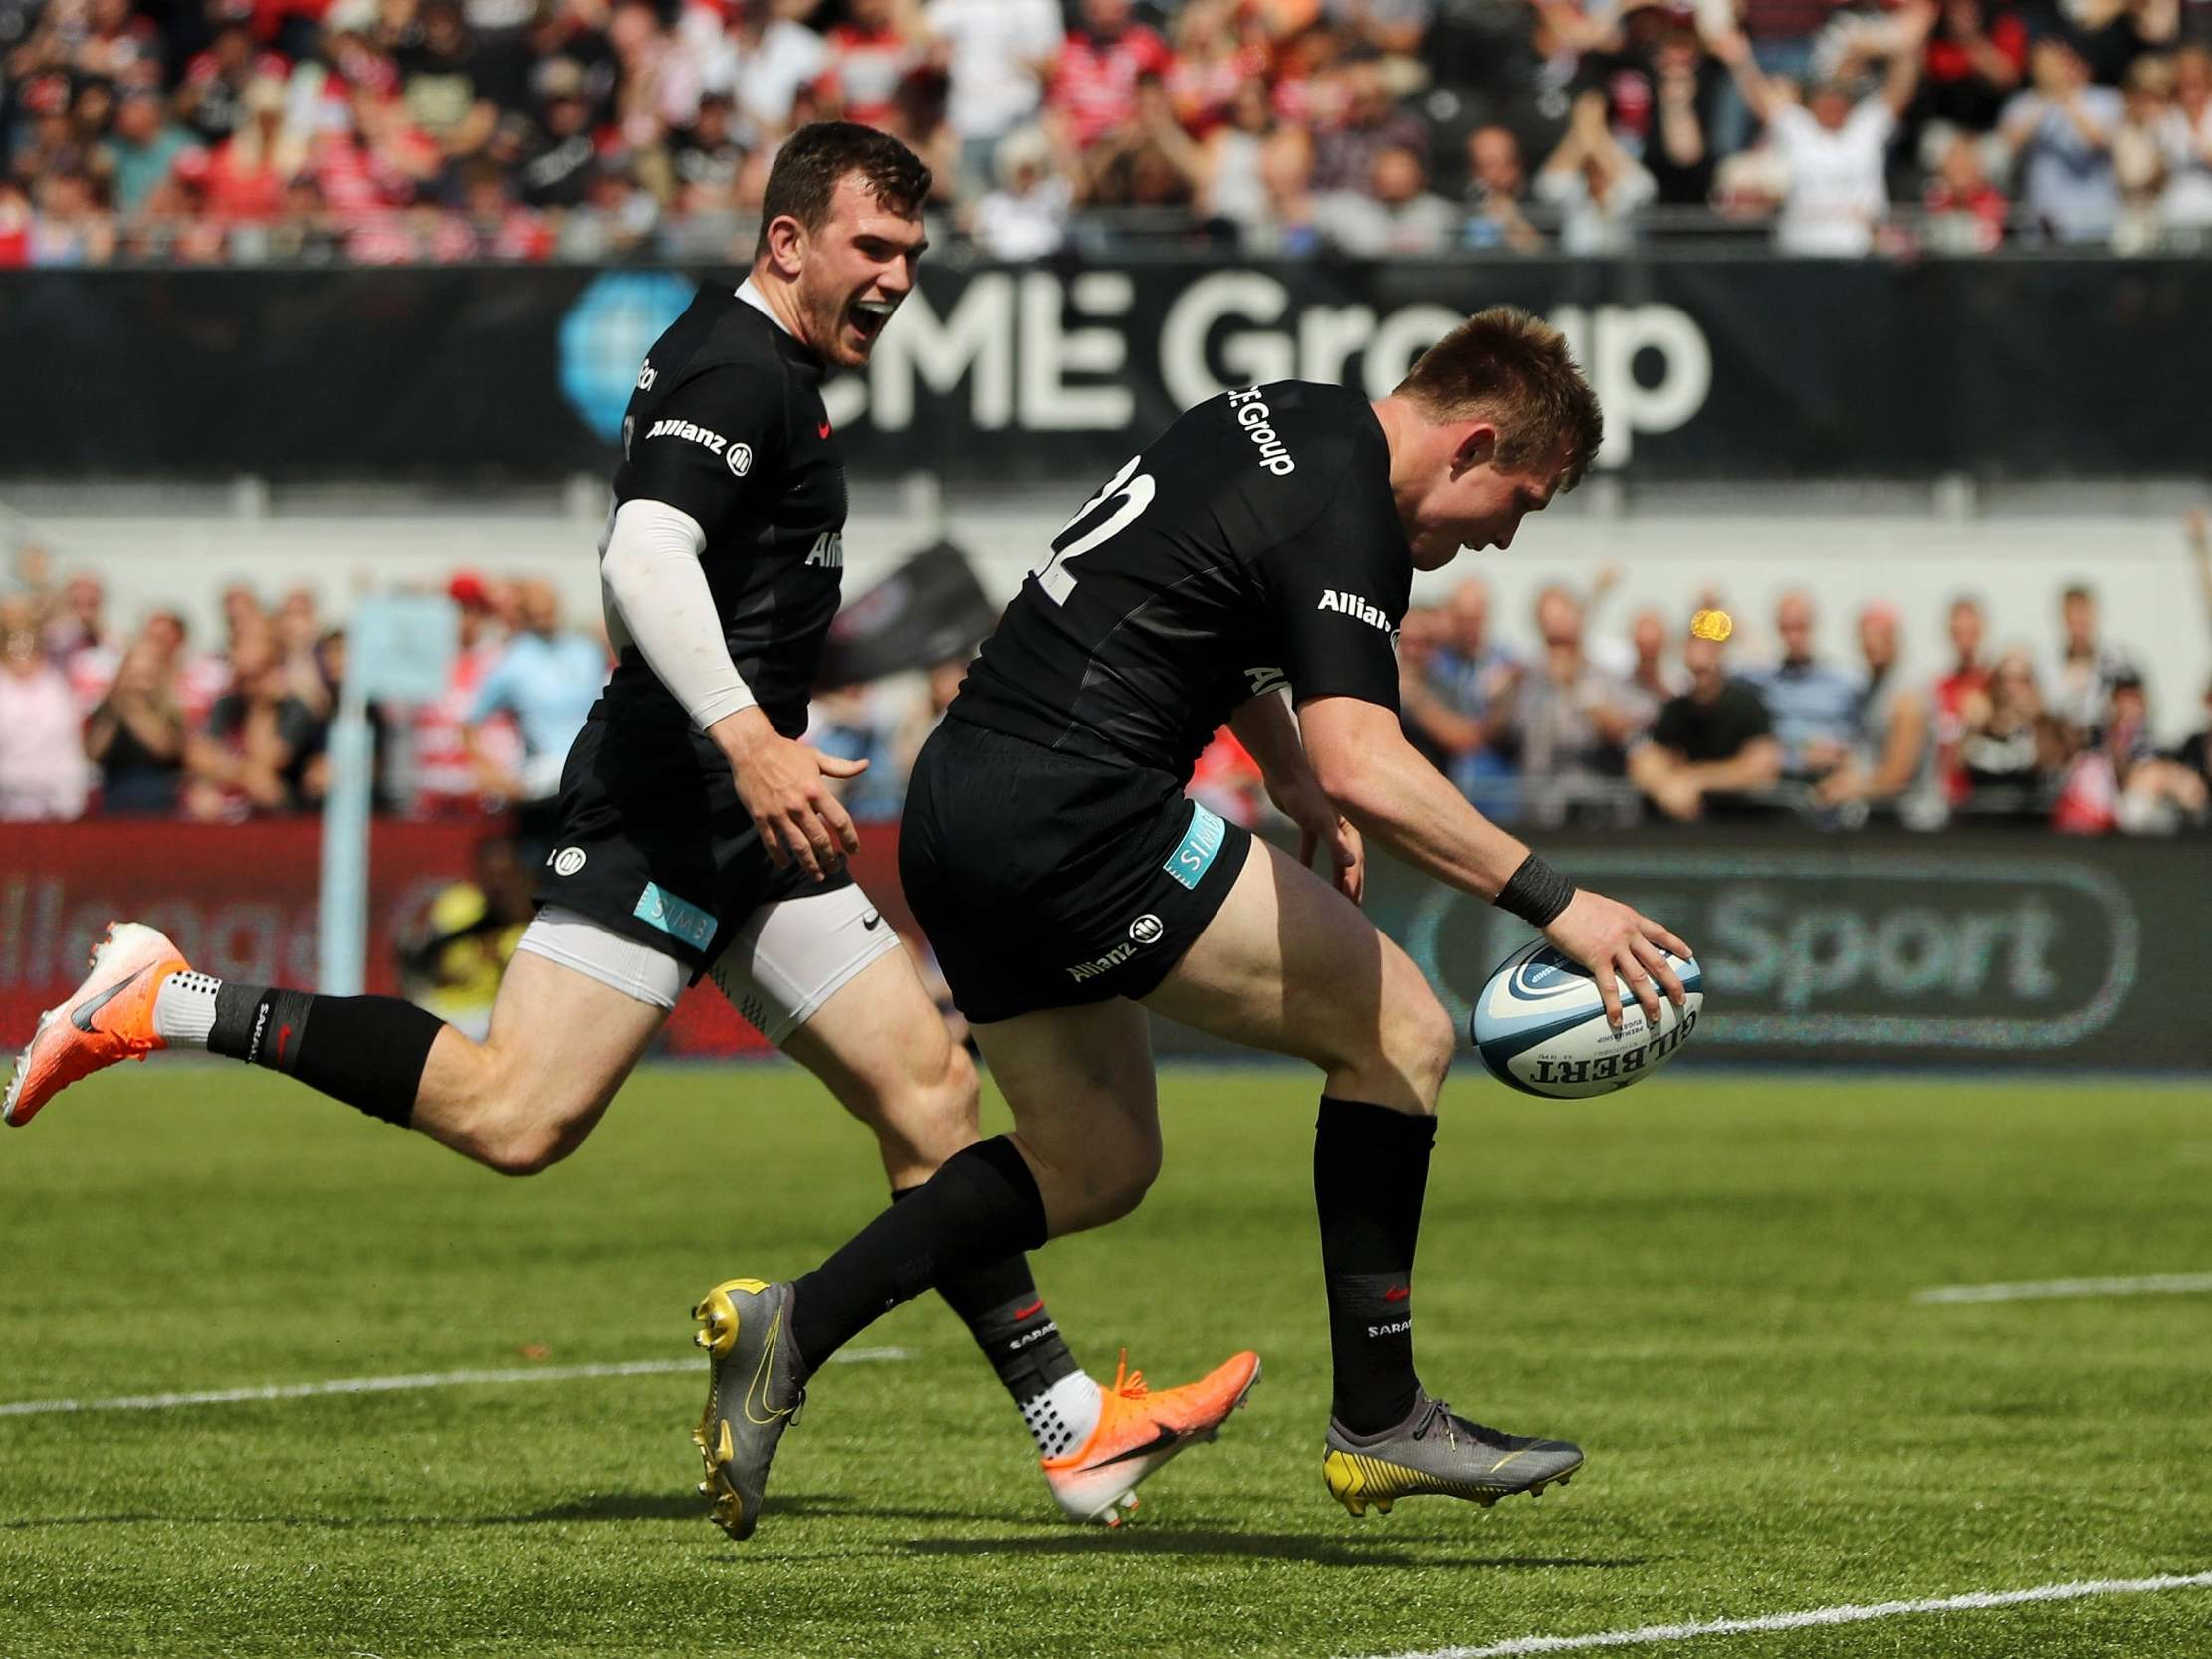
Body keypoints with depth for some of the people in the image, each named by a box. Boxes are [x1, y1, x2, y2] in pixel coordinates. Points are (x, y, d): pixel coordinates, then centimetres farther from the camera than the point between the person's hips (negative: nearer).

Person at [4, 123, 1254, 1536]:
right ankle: (169, 1008, -11)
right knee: (517, 1118, -20)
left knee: (931, 1093, 6)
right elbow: (646, 557, -26)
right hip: (669, 814, -11)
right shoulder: (738, 370, -11)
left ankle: (1076, 1427, 8)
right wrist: (747, 738, -37)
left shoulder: (764, 370, 21)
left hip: (742, 822, 11)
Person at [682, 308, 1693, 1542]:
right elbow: (1365, 769, -27)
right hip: (1080, 824, -10)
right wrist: (1551, 901, -27)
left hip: (956, 811, 10)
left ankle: (795, 1325, 11)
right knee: (1400, 1033, -3)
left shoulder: (1285, 419, 16)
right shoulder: (1345, 518, -14)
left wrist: (1293, 779, 30)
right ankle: (1379, 1419, -1)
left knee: (1097, 1166, 21)